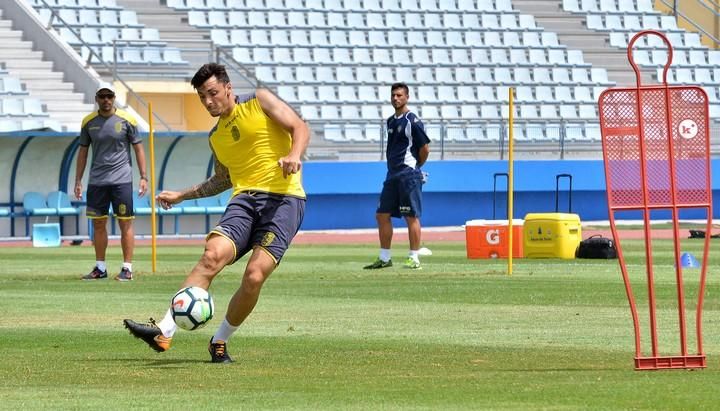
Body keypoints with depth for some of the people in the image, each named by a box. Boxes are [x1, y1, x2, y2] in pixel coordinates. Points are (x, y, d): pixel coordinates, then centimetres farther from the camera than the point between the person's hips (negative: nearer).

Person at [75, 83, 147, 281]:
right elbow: (83, 151, 13)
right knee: (98, 224, 6)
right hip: (97, 181, 3)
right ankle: (100, 268, 14)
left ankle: (127, 268, -1)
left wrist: (143, 177, -2)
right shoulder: (88, 122, 6)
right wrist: (78, 181, 10)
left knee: (125, 223, -4)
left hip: (121, 180, -3)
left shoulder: (126, 120, -2)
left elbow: (138, 148, 3)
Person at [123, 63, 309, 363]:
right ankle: (164, 332, -34)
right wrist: (181, 195, 33)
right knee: (213, 254, -24)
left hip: (284, 199, -4)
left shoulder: (259, 102, 7)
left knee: (254, 276, -21)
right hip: (245, 199, 5)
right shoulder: (216, 137, 24)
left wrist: (293, 155, -22)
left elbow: (300, 128, -1)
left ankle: (220, 342, 1)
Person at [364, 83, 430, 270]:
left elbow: (425, 149, -9)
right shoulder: (391, 121, 16)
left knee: (411, 216, -6)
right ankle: (385, 258, 14)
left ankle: (414, 258, -3)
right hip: (392, 175, 9)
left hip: (409, 175, -9)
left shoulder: (412, 121, -9)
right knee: (382, 214, 7)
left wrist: (414, 168, 2)